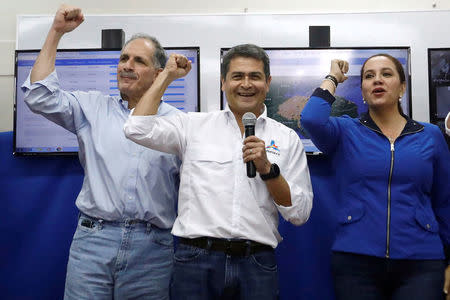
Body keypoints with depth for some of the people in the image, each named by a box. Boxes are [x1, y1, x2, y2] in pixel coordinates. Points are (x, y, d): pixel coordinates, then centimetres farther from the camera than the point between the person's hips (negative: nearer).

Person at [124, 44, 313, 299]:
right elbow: (138, 129, -8)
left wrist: (267, 168, -12)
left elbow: (300, 214, 3)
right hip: (197, 261, 0)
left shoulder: (287, 139, 6)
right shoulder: (194, 125, 6)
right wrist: (168, 75, 3)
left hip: (257, 263, 1)